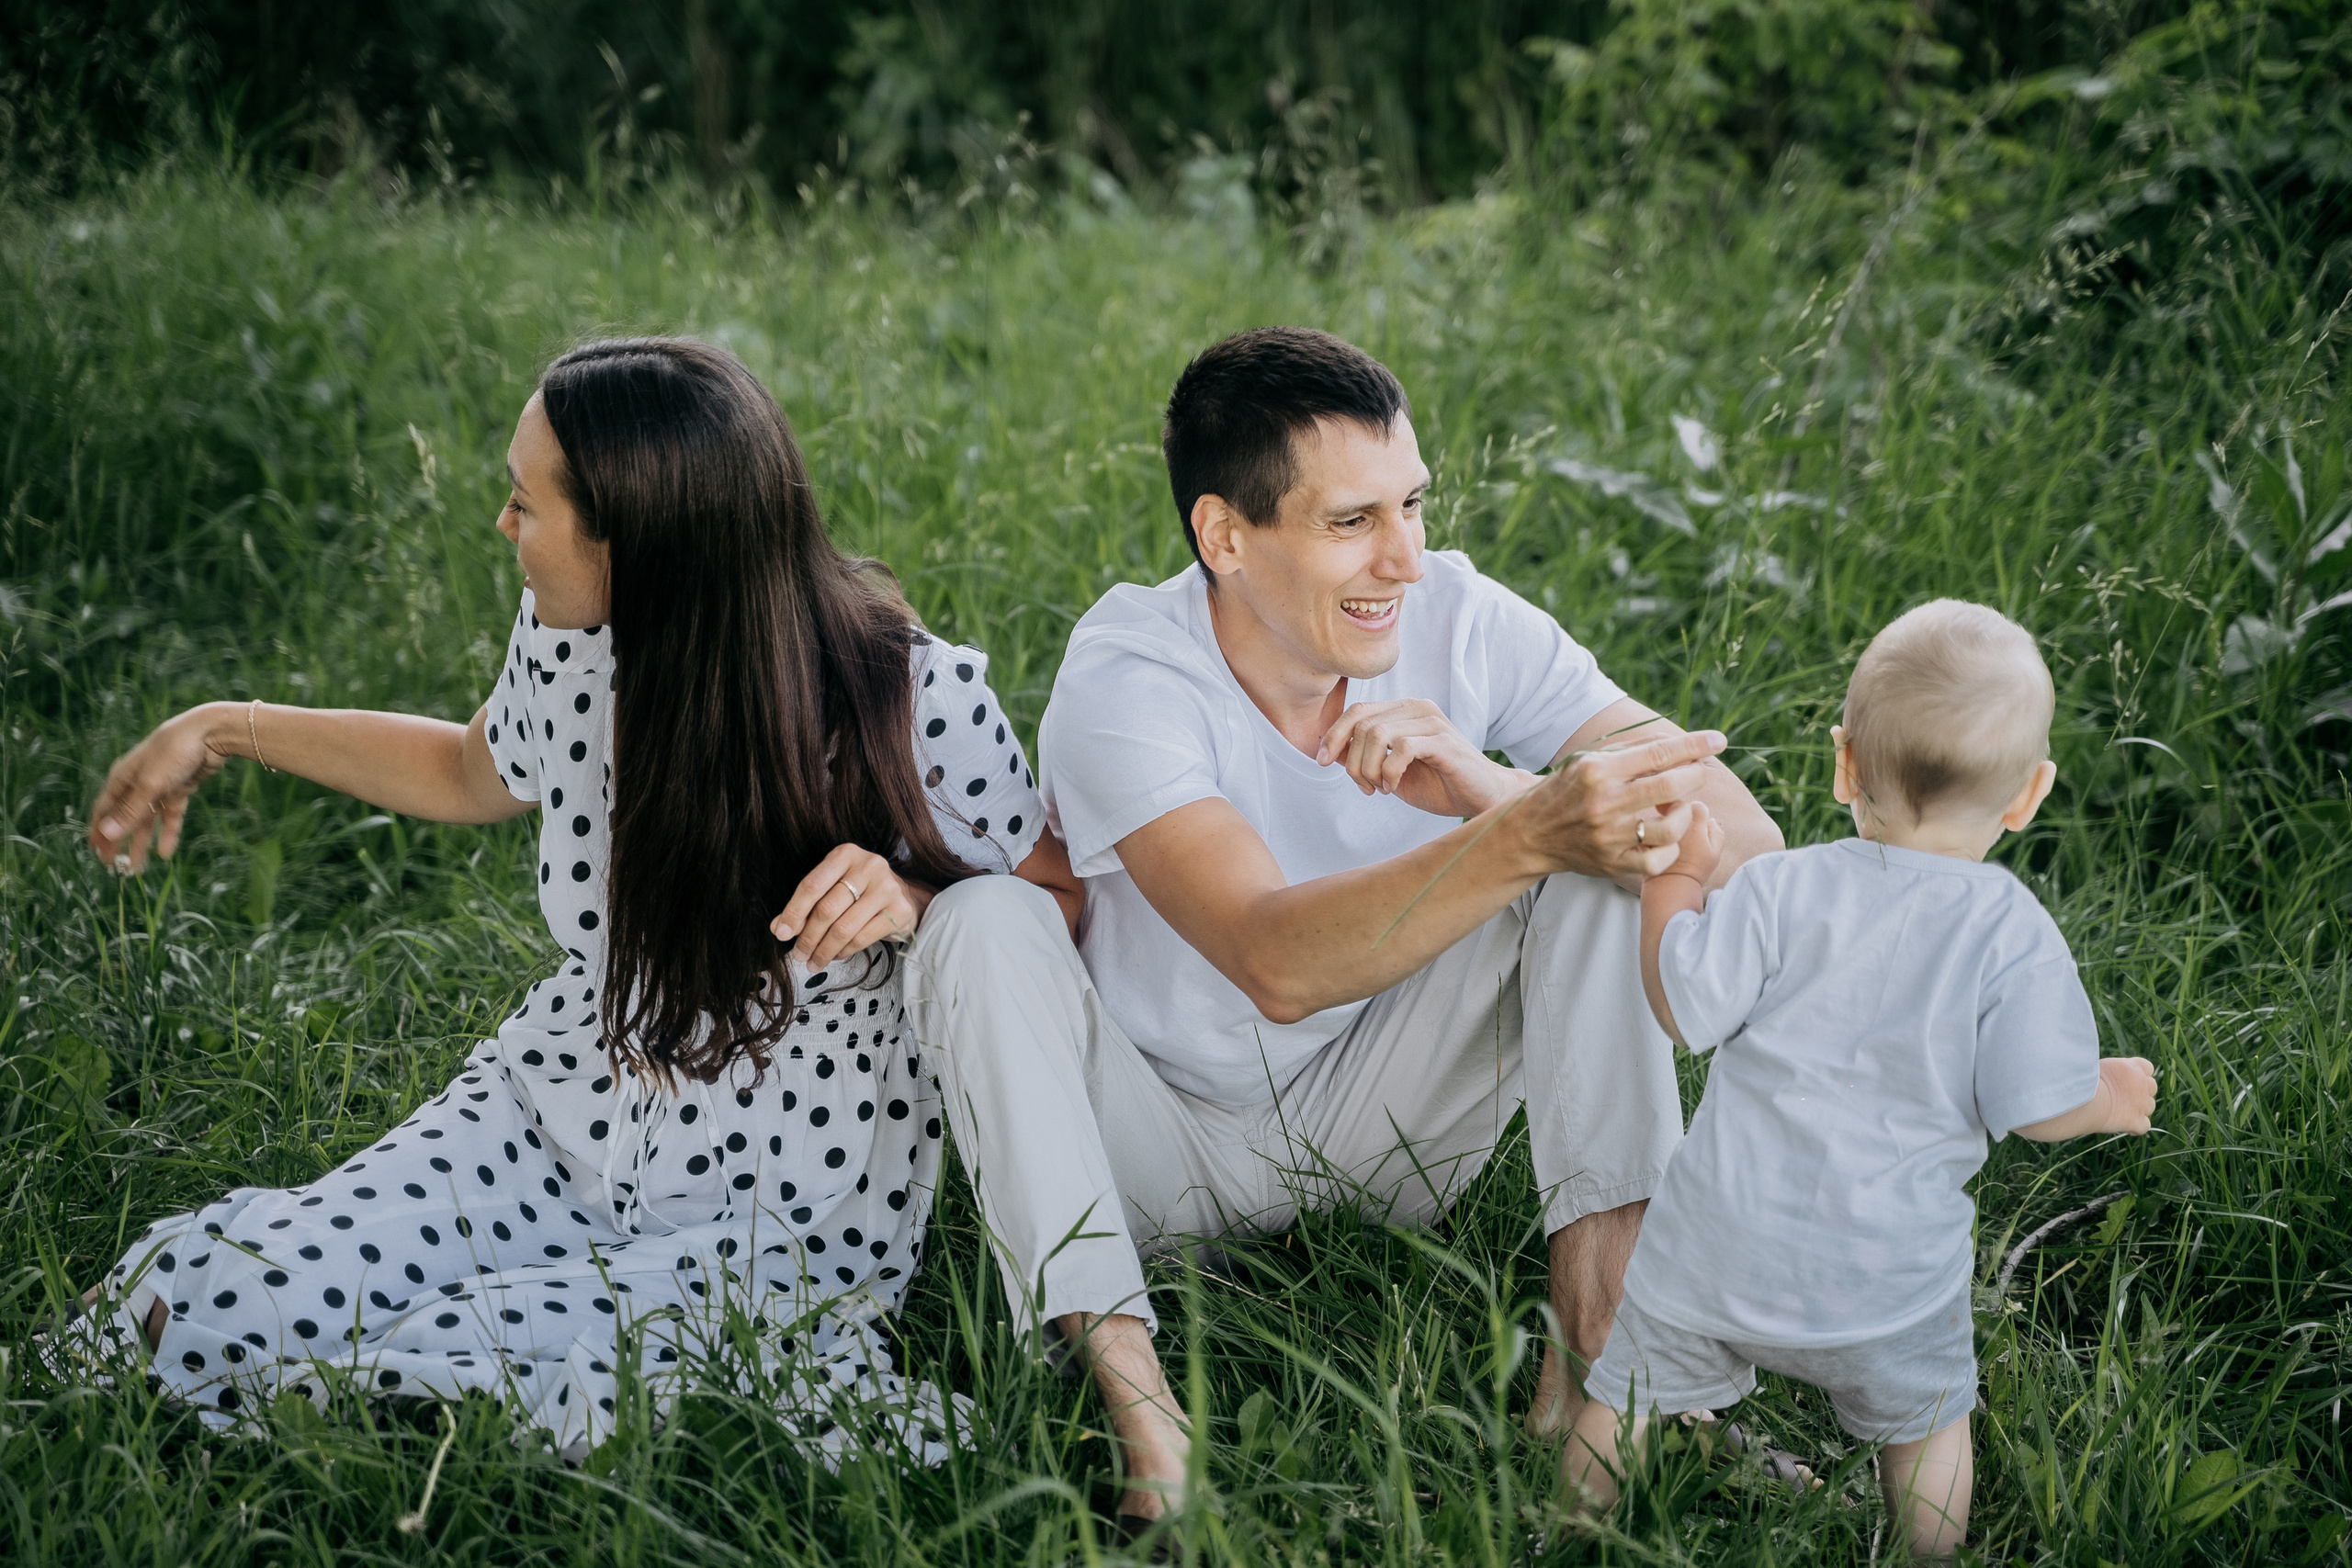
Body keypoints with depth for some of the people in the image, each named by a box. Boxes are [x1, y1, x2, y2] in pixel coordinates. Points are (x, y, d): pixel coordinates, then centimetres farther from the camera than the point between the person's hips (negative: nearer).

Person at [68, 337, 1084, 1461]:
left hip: (787, 1211, -5)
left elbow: (1060, 906, -7)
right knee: (189, 1314, -13)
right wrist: (226, 730, 19)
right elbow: (477, 775, 18)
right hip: (546, 1126, 5)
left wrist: (915, 901, -28)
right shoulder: (567, 639, -5)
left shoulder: (920, 699, -21)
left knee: (415, 1386, -25)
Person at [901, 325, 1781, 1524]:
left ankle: (1598, 1342, -24)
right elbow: (1278, 963, -40)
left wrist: (1494, 789, -37)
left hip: (1390, 1121, 3)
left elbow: (1745, 845, -22)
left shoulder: (1457, 618, -14)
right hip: (1167, 1144, -2)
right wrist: (1523, 836, -52)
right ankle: (1140, 1411, -35)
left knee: (1602, 853, -18)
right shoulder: (1123, 679, -24)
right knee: (980, 926, -29)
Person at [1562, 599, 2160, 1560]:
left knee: (1629, 1392, 21)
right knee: (1927, 1421, 26)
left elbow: (1681, 1006, -8)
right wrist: (2110, 1095, 11)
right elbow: (2039, 1109, -11)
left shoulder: (1783, 890, -12)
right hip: (1886, 1273, 0)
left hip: (1718, 1252, 0)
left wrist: (1675, 879, 5)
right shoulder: (2016, 936, -13)